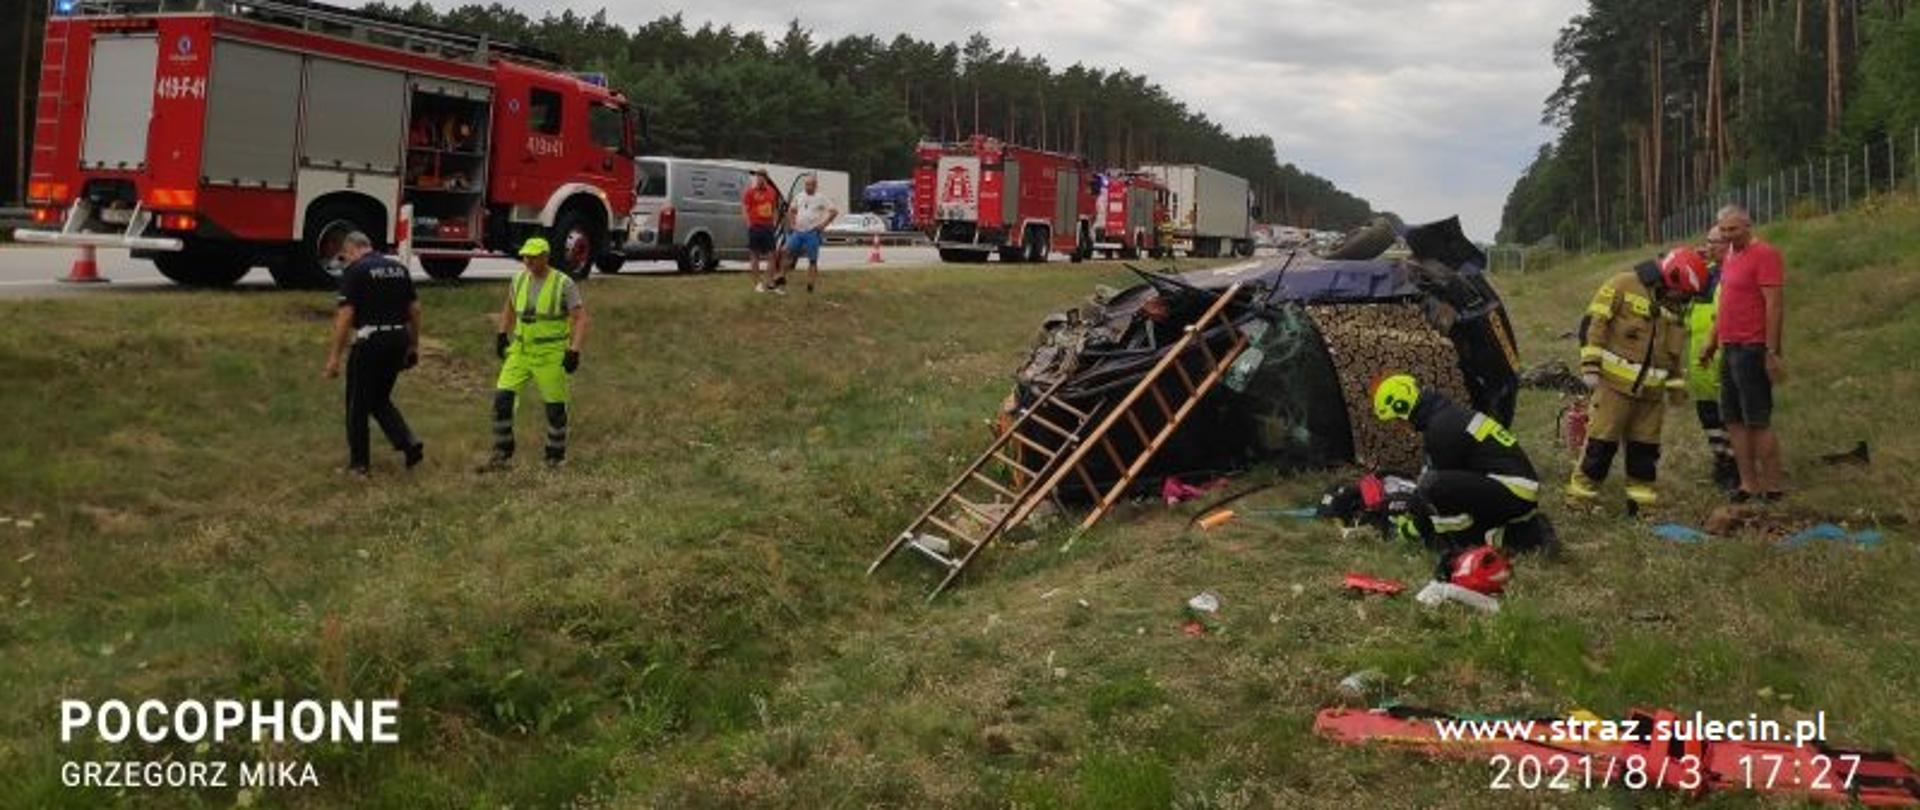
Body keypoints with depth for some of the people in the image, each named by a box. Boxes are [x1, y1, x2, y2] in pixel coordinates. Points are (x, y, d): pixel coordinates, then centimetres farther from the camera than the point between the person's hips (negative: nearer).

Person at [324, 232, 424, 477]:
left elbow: (346, 314, -12)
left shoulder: (355, 271, -7)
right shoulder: (399, 268, 12)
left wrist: (334, 356, -9)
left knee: (357, 404, 9)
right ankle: (409, 443, 4)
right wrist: (414, 345, 20)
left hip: (371, 340, -6)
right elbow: (414, 309, 12)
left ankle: (359, 463, 15)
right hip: (399, 339, 6)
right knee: (381, 400, 20)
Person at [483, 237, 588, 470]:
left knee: (554, 406, 4)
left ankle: (556, 456, 22)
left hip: (550, 354, -5)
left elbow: (580, 318, -12)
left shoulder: (563, 284, -11)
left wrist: (574, 351, -20)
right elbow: (509, 307, 23)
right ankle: (501, 456, 5)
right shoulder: (519, 279, 4)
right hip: (521, 350, 5)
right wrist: (502, 334, 14)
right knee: (502, 398, -4)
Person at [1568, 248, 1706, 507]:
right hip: (1616, 382, -6)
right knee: (1602, 439, -6)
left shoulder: (1675, 308, 16)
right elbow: (1594, 323, -9)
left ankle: (1641, 486, 20)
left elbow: (1677, 351, 25)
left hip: (1652, 389, 6)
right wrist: (1590, 366, -14)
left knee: (1646, 443, 9)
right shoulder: (1623, 286, -6)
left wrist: (1677, 384, 22)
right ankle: (1583, 485, 2)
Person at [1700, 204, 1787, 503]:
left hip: (1752, 349, -9)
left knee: (1758, 421, -6)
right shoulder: (1730, 257, 16)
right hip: (1729, 349, 9)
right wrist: (1713, 343, 24)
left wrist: (1772, 352, -20)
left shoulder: (1764, 255, -11)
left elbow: (1775, 305, -16)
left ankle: (1774, 487, 1)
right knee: (1734, 420, 9)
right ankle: (1748, 484, 14)